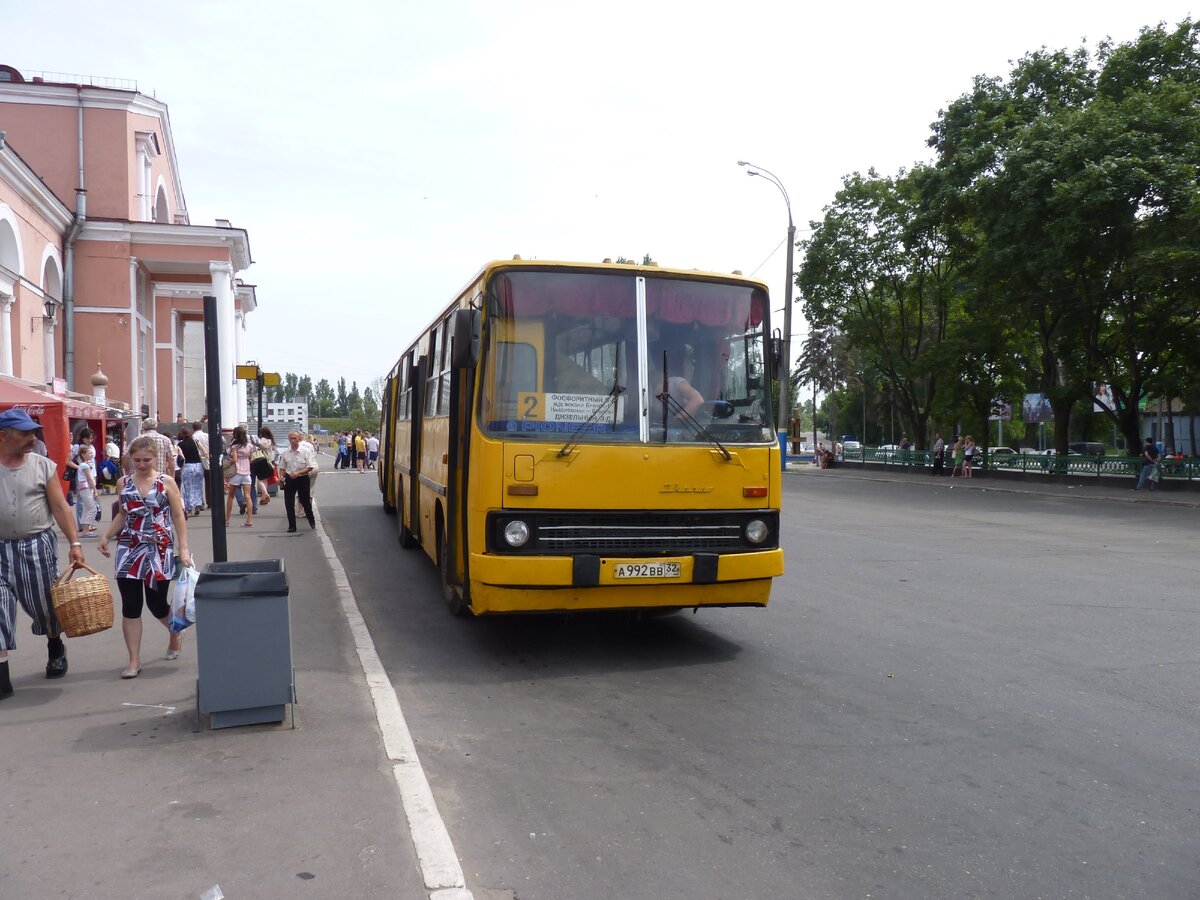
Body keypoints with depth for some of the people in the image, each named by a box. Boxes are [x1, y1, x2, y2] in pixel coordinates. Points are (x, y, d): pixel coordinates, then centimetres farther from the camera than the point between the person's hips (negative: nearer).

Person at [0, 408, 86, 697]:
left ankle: (55, 649, 39)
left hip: (38, 547, 0)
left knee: (45, 605, 12)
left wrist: (74, 543, -8)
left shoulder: (43, 465, -2)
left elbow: (60, 507, -2)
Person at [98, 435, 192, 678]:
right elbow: (123, 515, 17)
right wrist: (106, 536, 2)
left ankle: (175, 632, 36)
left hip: (159, 550, -3)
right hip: (129, 550, 3)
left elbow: (178, 517, -3)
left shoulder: (166, 482, -4)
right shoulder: (124, 483, 6)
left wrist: (183, 548, -9)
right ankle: (134, 660, 8)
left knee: (157, 604, 3)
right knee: (130, 606, -1)